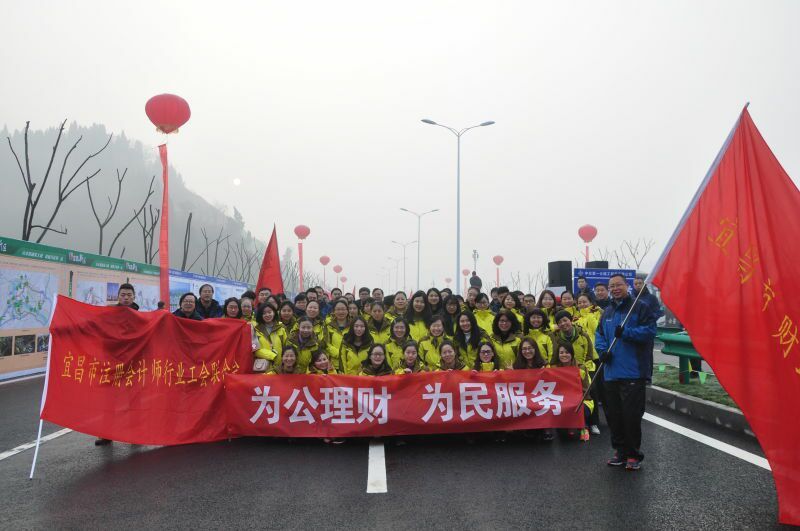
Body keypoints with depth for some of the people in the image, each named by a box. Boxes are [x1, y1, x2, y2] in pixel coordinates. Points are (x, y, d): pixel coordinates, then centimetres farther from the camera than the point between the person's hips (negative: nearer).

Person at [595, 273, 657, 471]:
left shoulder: (640, 308, -2)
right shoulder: (607, 312, 17)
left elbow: (650, 330, -12)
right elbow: (599, 334, 18)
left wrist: (625, 332, -22)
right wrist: (603, 350, -1)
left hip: (633, 372, -6)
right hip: (611, 372, 6)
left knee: (631, 415, -4)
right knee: (613, 414, 11)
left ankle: (633, 454, 11)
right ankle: (620, 450, 24)